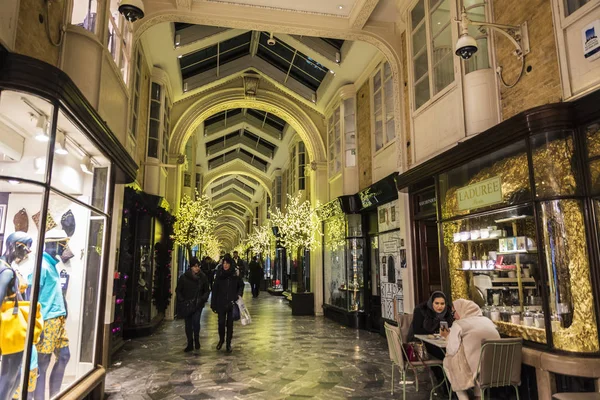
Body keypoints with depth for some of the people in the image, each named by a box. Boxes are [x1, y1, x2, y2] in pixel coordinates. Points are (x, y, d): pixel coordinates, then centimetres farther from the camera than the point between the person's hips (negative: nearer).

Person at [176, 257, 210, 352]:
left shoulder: (203, 277, -2)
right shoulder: (183, 277, -4)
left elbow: (207, 291, 7)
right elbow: (178, 290, 4)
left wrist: (202, 299, -10)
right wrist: (182, 300, -10)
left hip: (198, 304, -1)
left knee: (196, 321, -18)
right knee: (188, 324, 6)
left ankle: (196, 339, 5)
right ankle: (190, 344, 21)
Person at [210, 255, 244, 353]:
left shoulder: (235, 274, -4)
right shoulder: (219, 274, -3)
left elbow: (241, 285, 11)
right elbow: (215, 289, -1)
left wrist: (239, 295, -5)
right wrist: (213, 304, -3)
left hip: (232, 303, 0)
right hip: (221, 303, 0)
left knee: (230, 324, 7)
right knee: (221, 323, 4)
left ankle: (228, 343, 20)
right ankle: (221, 340, 29)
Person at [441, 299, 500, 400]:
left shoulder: (458, 324, -2)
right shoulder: (487, 320, 16)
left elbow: (452, 351, -5)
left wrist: (448, 336, 13)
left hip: (477, 369, -6)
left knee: (447, 361, 19)